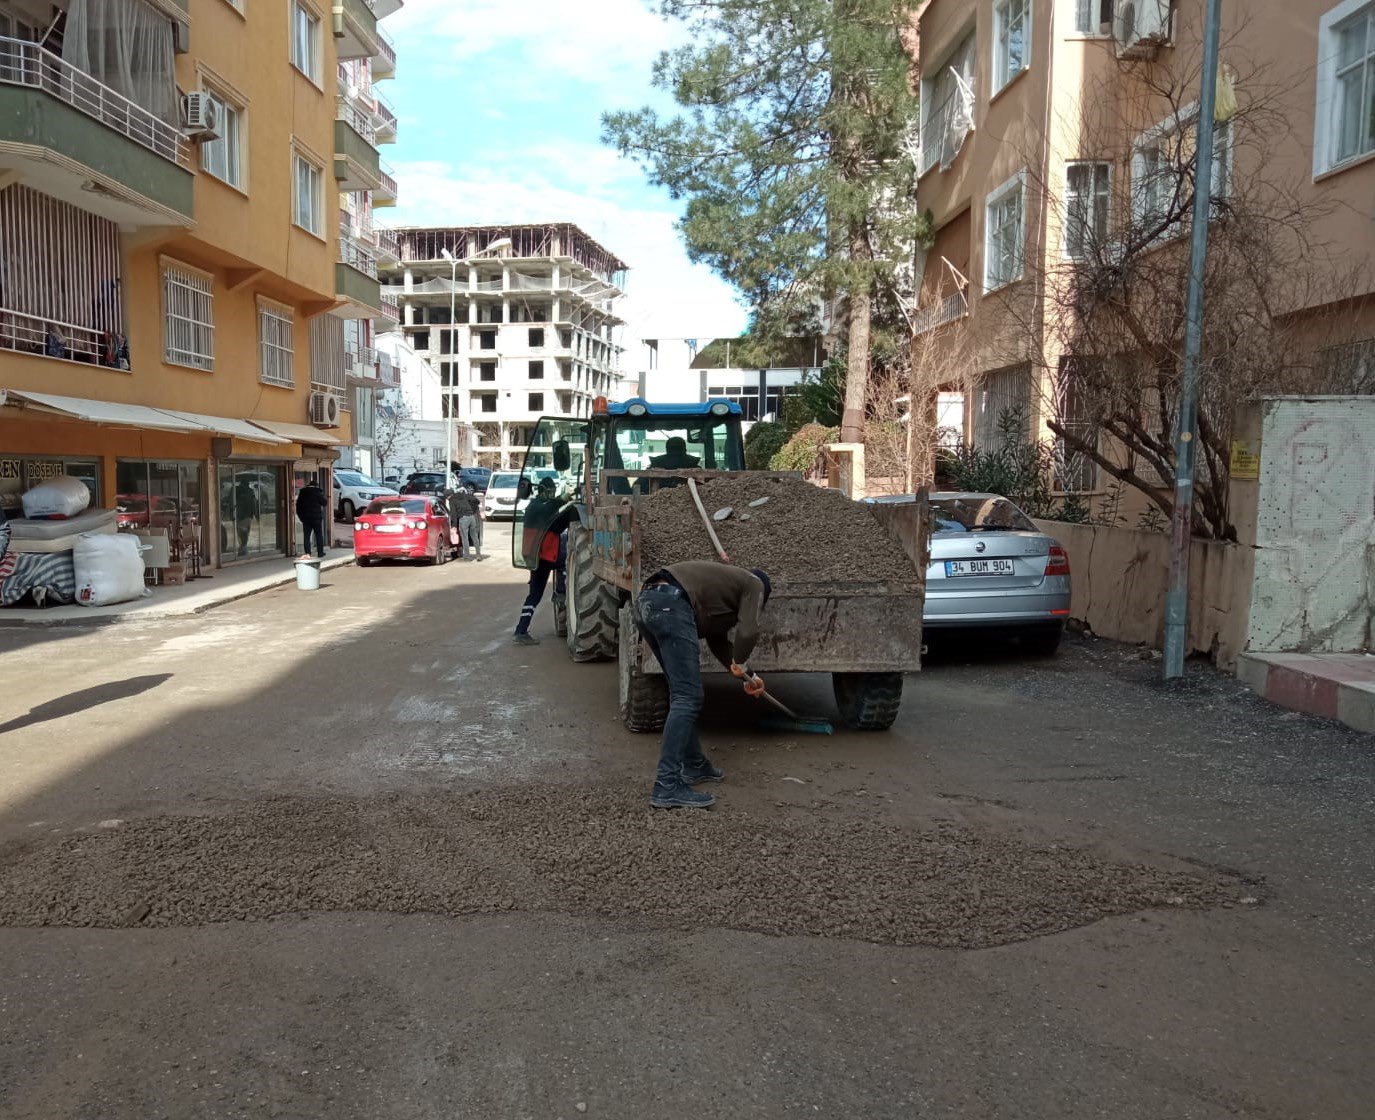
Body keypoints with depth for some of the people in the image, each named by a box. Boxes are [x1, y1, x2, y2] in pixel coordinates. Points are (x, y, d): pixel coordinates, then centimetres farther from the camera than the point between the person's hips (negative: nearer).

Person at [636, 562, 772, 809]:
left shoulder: (727, 580, 38)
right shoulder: (754, 584, 15)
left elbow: (717, 640, 38)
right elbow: (748, 632, -2)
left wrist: (747, 677, 39)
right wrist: (739, 662, 17)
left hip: (645, 601, 9)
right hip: (671, 603, -9)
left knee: (683, 693, 21)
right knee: (687, 698, -9)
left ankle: (694, 765, 31)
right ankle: (667, 788, -14)